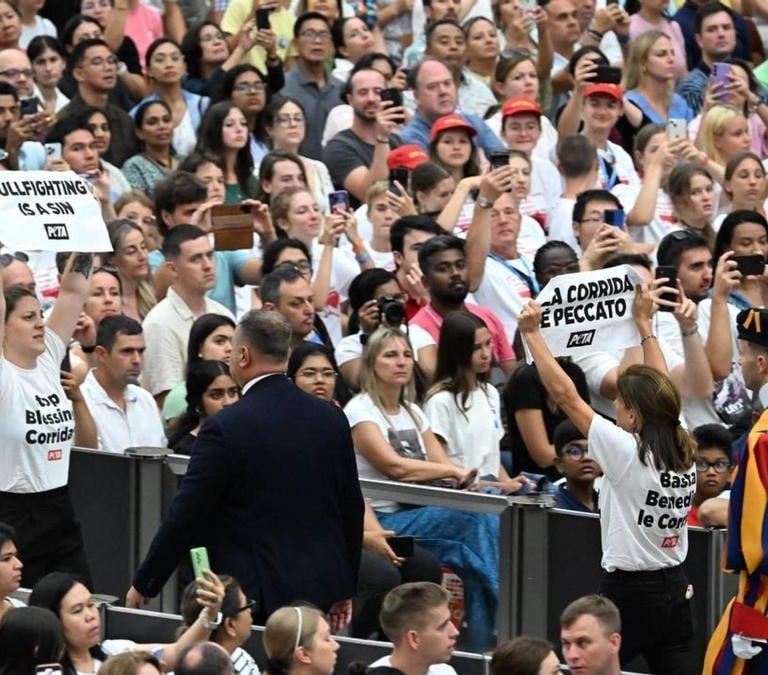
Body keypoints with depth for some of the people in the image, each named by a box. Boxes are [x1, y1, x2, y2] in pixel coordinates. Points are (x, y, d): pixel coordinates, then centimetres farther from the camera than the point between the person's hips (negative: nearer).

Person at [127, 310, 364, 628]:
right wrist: (345, 588, 22)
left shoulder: (224, 428, -13)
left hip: (257, 593, -5)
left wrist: (143, 584, 3)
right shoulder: (331, 419, 4)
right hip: (320, 587, 5)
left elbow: (186, 516, -9)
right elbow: (352, 507, 11)